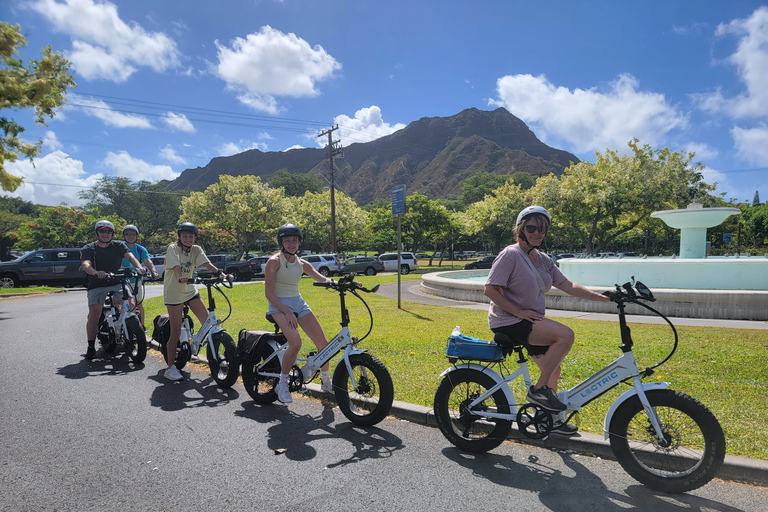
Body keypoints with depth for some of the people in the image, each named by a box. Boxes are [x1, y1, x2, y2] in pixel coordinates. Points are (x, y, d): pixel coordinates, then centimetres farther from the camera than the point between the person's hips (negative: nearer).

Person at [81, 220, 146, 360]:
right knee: (94, 314, -12)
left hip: (117, 283, 1)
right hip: (96, 285, -1)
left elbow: (130, 256, -11)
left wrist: (139, 267, -34)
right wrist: (96, 272, -41)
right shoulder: (89, 249, 0)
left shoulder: (119, 245, 5)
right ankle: (91, 347, -3)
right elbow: (86, 265, -18)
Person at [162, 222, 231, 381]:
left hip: (190, 291, 4)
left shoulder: (196, 250, 2)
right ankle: (170, 368, 9)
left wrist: (222, 273, -31)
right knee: (176, 332, -3)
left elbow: (207, 264, -13)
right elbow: (176, 266, -28)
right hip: (173, 292, -4)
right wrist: (180, 278, -48)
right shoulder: (173, 248, -10)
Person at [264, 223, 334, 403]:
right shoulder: (274, 261, -9)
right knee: (296, 343, -28)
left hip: (299, 303, 6)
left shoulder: (302, 264, 6)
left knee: (323, 343, -3)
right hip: (279, 305, -6)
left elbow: (323, 279, -5)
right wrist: (287, 312, -22)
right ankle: (282, 385, -7)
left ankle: (326, 382, 20)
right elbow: (269, 293, -13)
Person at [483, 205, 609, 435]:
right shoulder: (510, 254, -14)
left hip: (531, 321, 8)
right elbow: (491, 289, -20)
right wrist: (519, 312, -21)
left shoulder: (544, 260, 10)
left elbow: (569, 286, 8)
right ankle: (538, 389, -12)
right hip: (509, 323, -8)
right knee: (565, 334, -23)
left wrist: (603, 297, 0)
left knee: (553, 368, 12)